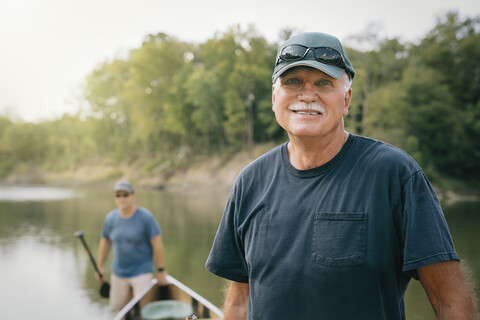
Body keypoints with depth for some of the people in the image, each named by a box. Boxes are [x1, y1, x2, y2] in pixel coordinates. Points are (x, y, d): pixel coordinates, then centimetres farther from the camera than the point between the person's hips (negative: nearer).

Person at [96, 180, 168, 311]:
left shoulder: (146, 217, -13)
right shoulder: (111, 218, -1)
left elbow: (157, 245, -10)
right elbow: (105, 242, 12)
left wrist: (161, 272, -8)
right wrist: (100, 267, 17)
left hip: (142, 272, -4)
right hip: (118, 274, 4)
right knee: (116, 308, 10)